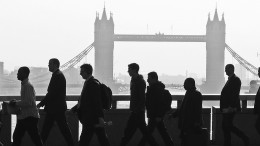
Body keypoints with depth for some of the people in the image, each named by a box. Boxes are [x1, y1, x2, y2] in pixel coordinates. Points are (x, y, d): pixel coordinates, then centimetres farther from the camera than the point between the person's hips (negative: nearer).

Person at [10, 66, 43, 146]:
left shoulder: (28, 86, -16)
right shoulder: (24, 85, 14)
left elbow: (28, 102, -23)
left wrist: (16, 103, -14)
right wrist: (16, 102, 10)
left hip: (30, 117, -10)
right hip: (24, 117, 10)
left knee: (36, 139, -5)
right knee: (16, 136, 12)